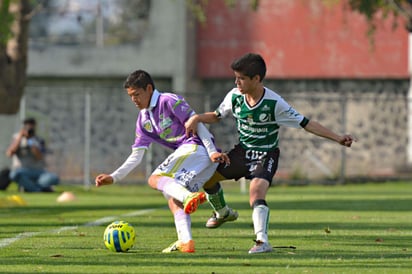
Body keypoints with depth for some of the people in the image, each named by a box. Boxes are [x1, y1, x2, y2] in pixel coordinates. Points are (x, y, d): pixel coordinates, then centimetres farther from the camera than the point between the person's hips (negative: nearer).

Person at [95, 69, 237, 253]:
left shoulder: (169, 101, -4)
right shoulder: (143, 120, 20)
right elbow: (136, 156, 21)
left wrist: (212, 152, -17)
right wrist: (113, 177, 11)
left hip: (196, 147, -9)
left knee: (155, 179, -20)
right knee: (173, 200, 2)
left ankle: (189, 197, -43)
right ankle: (185, 242, -11)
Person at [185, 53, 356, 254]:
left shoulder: (274, 103, -23)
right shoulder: (235, 96, -9)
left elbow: (305, 123, -19)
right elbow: (217, 116, 10)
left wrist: (337, 138, -24)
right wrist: (197, 118, -10)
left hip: (266, 155, -6)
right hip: (242, 151, 6)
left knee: (256, 193, -30)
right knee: (207, 176, 9)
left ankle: (262, 241, -36)